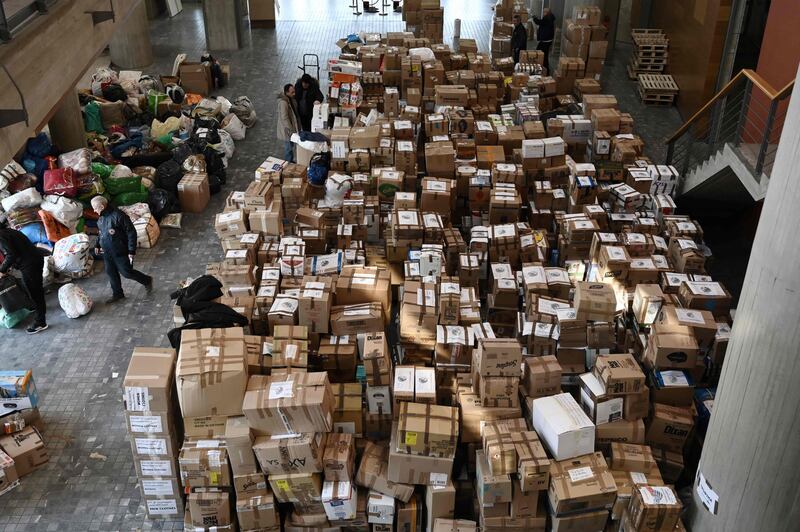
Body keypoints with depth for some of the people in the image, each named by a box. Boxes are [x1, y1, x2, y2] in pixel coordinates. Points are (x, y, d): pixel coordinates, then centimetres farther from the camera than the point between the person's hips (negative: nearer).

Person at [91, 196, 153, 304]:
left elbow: (131, 233, -21)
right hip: (107, 253, 8)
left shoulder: (118, 216, -24)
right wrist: (97, 245, 12)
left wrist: (131, 251, -21)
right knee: (111, 273, 15)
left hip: (120, 252, -8)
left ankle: (147, 281, 24)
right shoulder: (101, 218, 2)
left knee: (127, 272, 1)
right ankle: (117, 294, 32)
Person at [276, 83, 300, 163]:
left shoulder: (290, 98, -1)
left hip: (292, 127, 9)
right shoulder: (283, 103, -30)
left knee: (291, 146, 23)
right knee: (289, 147, 6)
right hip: (287, 130, -9)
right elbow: (285, 118, -29)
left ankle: (290, 161, 39)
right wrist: (291, 131, -25)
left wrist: (296, 127, 17)